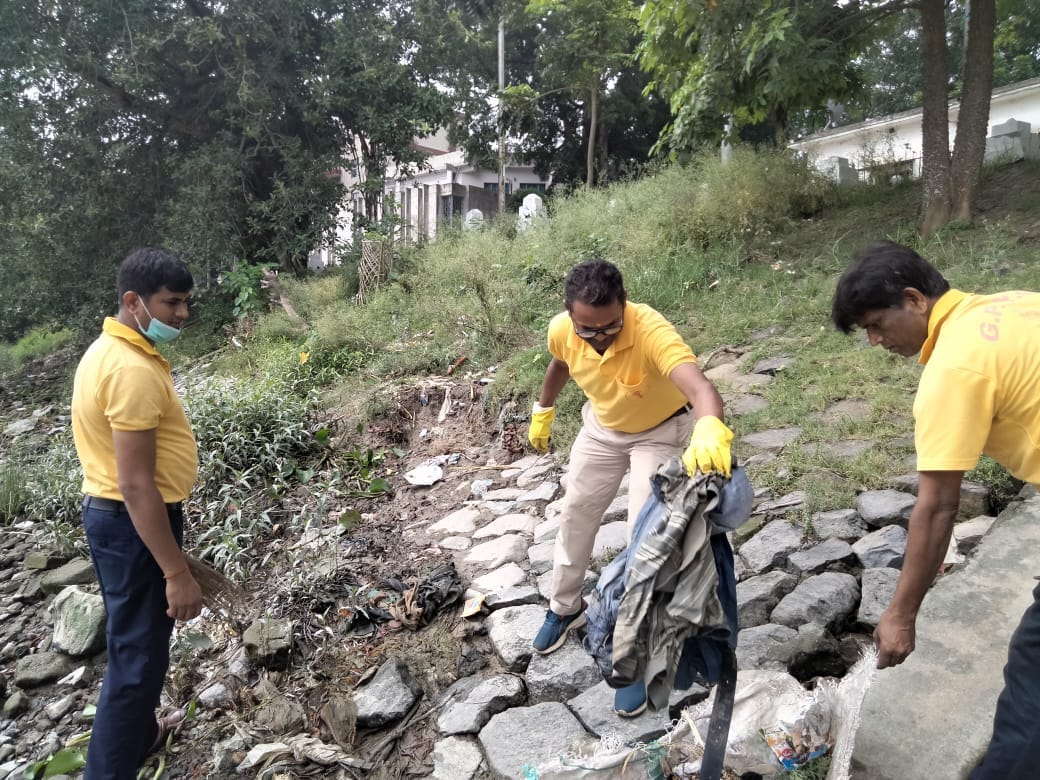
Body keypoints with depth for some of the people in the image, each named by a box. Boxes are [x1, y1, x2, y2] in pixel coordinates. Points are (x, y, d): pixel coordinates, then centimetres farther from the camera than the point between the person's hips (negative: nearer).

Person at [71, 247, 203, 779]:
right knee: (137, 654, 2)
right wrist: (177, 573, -24)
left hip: (109, 513, 11)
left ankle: (139, 732, 46)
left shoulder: (108, 350, 7)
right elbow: (136, 487, -28)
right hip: (134, 523, -11)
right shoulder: (134, 371, -26)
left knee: (134, 640, 26)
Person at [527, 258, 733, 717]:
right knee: (575, 515, 15)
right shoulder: (561, 331, -25)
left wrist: (710, 429, -78)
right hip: (601, 430, 5)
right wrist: (542, 412, 13)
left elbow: (701, 388, -57)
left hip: (661, 433, -5)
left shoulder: (652, 331, -40)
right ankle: (565, 607, 39)